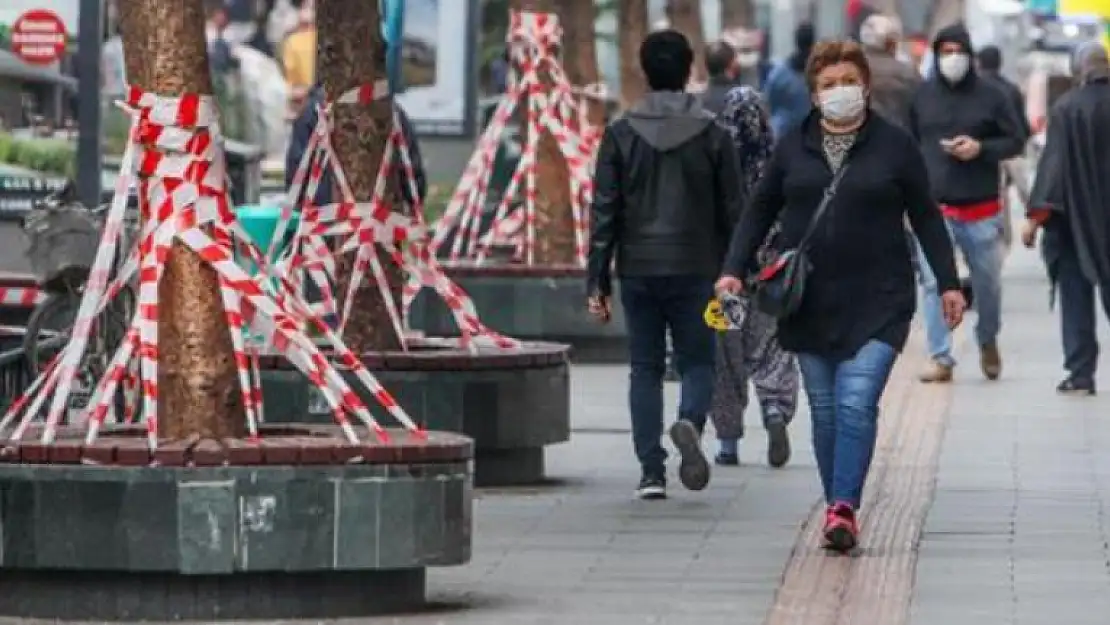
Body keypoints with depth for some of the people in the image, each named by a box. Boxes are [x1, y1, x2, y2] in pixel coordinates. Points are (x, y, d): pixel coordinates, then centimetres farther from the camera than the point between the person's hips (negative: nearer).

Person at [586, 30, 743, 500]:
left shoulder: (621, 134, -1)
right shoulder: (712, 136, -1)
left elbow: (604, 212, -2)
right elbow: (732, 211, 1)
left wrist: (596, 281, 1)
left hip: (638, 271, 1)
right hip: (695, 271, -1)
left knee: (645, 369, 9)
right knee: (697, 362, 10)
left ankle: (651, 471, 3)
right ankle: (690, 422, -22)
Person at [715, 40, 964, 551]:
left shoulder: (895, 146, 2)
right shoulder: (793, 147, 7)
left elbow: (926, 217, 8)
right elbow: (760, 211, 13)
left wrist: (948, 283, 7)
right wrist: (734, 270, 2)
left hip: (876, 302, -3)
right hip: (809, 303, 3)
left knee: (857, 404, -16)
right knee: (824, 411, 6)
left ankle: (843, 510, -21)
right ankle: (838, 508, 14)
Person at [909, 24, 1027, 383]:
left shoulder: (989, 97, 1)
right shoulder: (922, 97, 3)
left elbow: (1016, 140, 5)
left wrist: (981, 148, -12)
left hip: (981, 209, 0)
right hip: (933, 208, 0)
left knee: (987, 282, 9)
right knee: (934, 282, -7)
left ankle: (988, 342, 35)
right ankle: (940, 358, -3)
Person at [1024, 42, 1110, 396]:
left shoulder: (1067, 108, -11)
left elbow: (1054, 164, -14)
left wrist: (1037, 216, -12)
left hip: (1076, 220, -3)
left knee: (1076, 297, 4)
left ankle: (1081, 373, -1)